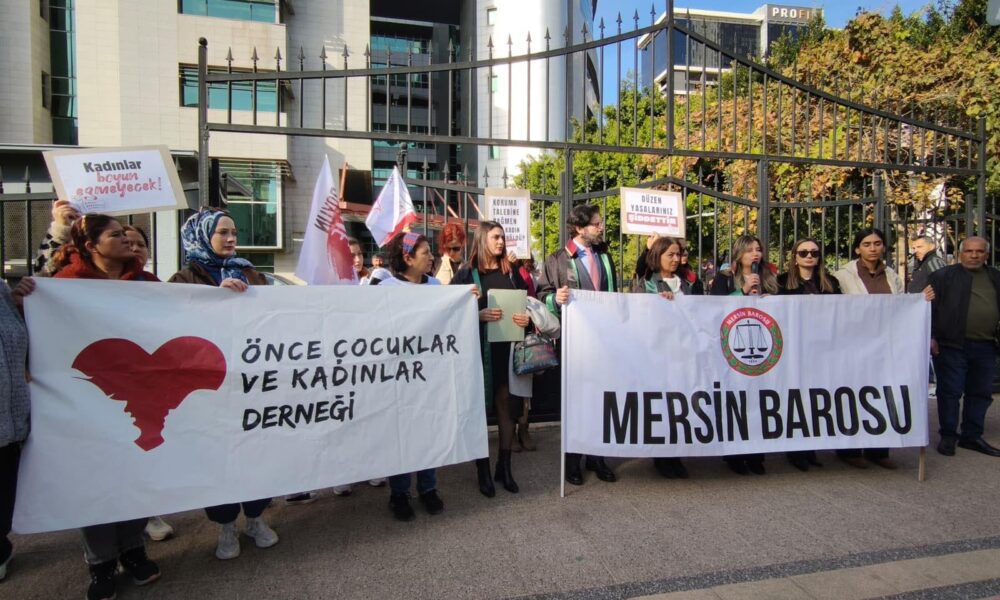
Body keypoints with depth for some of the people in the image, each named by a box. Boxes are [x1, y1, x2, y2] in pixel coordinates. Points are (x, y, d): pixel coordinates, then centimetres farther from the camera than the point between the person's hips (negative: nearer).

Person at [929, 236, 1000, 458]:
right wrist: (930, 336, -12)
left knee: (981, 393, 11)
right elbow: (929, 307, -5)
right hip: (952, 345, -5)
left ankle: (972, 436, 23)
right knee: (950, 392, 0)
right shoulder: (943, 276, -1)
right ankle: (948, 436, 10)